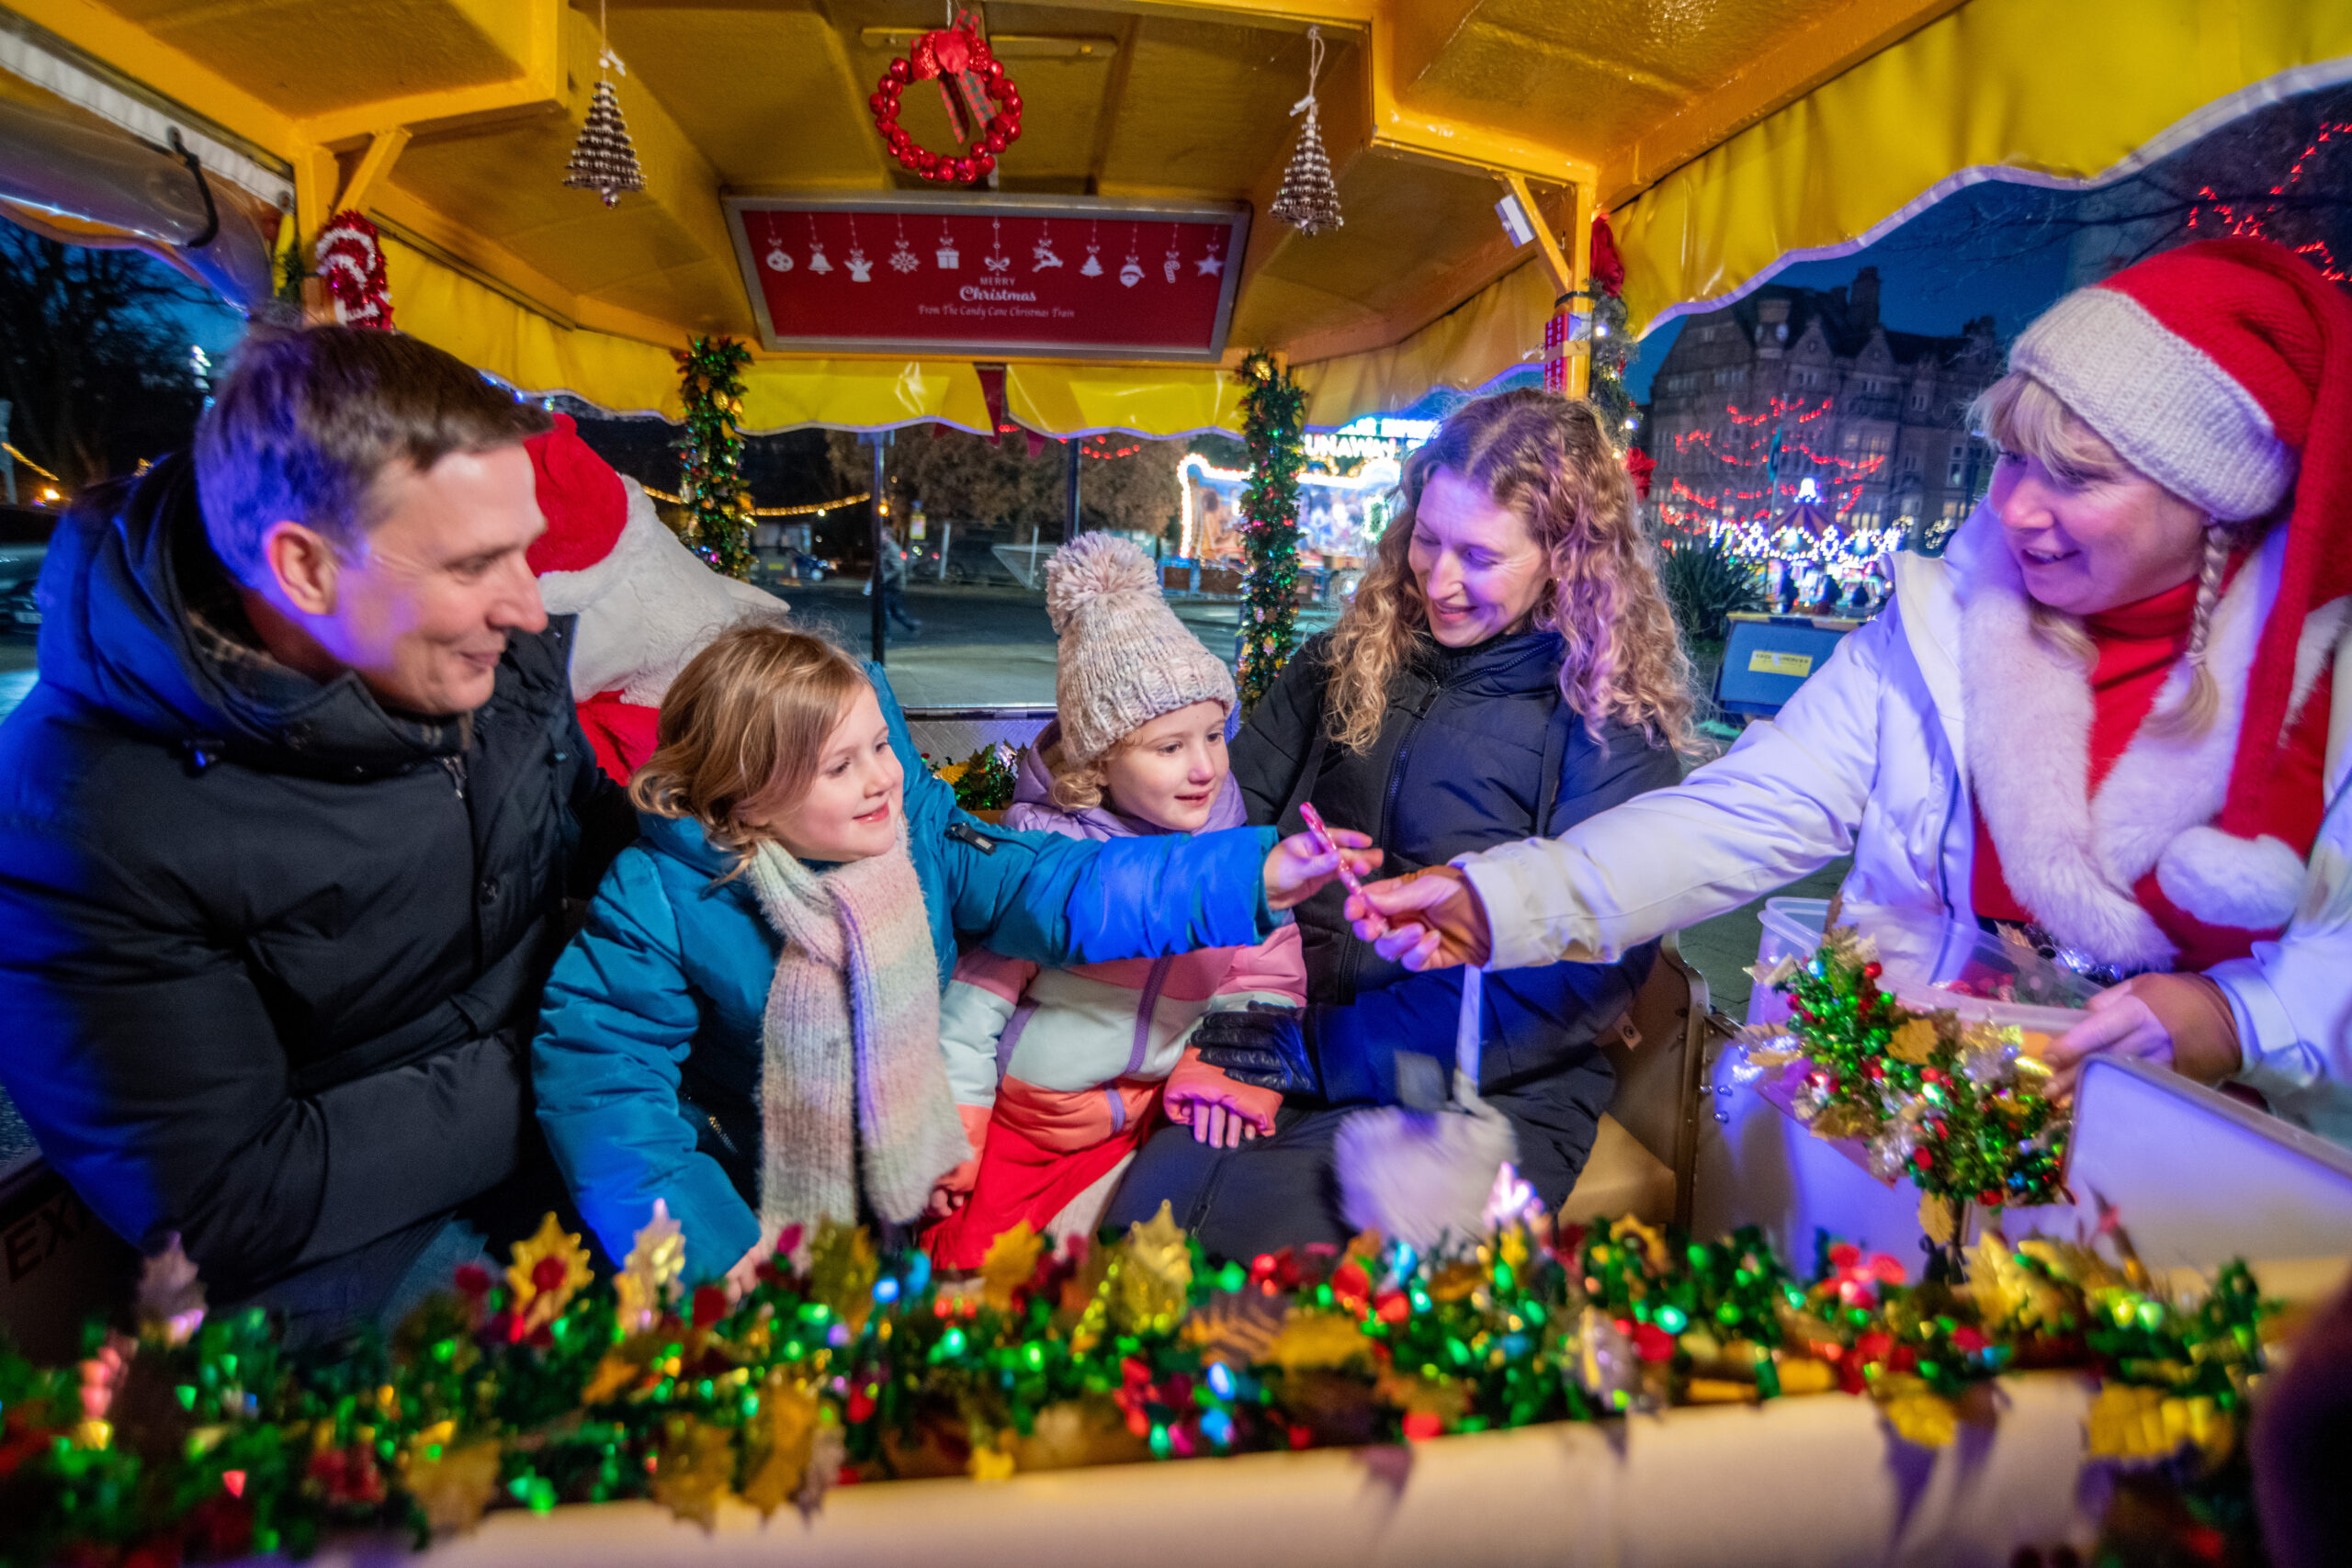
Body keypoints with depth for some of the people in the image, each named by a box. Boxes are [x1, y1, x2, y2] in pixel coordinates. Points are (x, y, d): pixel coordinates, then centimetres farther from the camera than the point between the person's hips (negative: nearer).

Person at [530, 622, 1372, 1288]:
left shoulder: (921, 836, -11)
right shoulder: (662, 901, -20)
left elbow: (1055, 885, -18)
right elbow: (597, 1071, -17)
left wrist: (1254, 876, -29)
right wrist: (711, 1247, -22)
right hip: (759, 1218, -2)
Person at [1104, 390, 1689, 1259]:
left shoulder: (1613, 721, -3)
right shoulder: (1349, 662, 11)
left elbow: (1578, 976, -11)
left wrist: (1319, 1047, -16)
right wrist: (1230, 1020, -12)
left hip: (1491, 1090, -3)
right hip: (1289, 1059, 4)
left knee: (1260, 1245, -28)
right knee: (1146, 1209, -24)